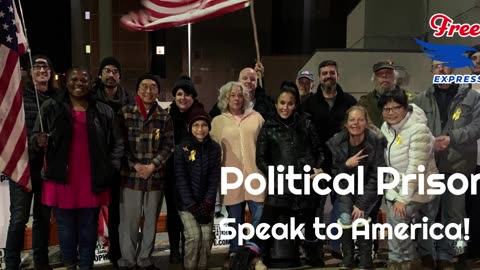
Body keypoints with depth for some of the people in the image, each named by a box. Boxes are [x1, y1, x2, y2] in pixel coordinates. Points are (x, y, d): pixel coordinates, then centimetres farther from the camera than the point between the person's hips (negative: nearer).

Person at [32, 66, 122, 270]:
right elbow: (34, 137, 7)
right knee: (66, 228, 10)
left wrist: (112, 167, -3)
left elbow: (117, 142, 9)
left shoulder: (104, 111, 5)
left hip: (92, 182, 0)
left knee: (88, 229, 9)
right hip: (62, 180, 0)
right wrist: (39, 141, -16)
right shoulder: (51, 107, 3)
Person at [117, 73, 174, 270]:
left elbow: (168, 145, 3)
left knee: (151, 221, 10)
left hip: (156, 176, 2)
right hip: (130, 175, -2)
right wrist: (135, 165, -10)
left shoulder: (164, 116, 6)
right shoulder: (125, 113, 1)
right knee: (129, 221, 2)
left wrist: (152, 166, -8)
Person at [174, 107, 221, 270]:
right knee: (194, 236, -12)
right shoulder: (181, 148, -7)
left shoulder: (215, 148, 1)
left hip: (206, 203, 3)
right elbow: (181, 180, -10)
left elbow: (215, 179, -2)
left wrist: (207, 204, -11)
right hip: (187, 203, -2)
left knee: (207, 237, -4)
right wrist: (192, 205, -15)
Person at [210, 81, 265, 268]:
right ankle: (234, 254, 24)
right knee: (235, 219, 9)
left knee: (260, 217, 0)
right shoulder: (218, 121, 9)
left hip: (255, 175, 0)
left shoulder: (256, 117, 8)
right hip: (232, 177, 0)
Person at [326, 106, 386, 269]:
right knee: (345, 218, -21)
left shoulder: (376, 142, -19)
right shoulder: (336, 142, -12)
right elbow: (334, 173, -6)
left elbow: (376, 176, -17)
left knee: (361, 219, -23)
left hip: (369, 191, -2)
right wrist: (346, 165, -28)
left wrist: (362, 204, -21)